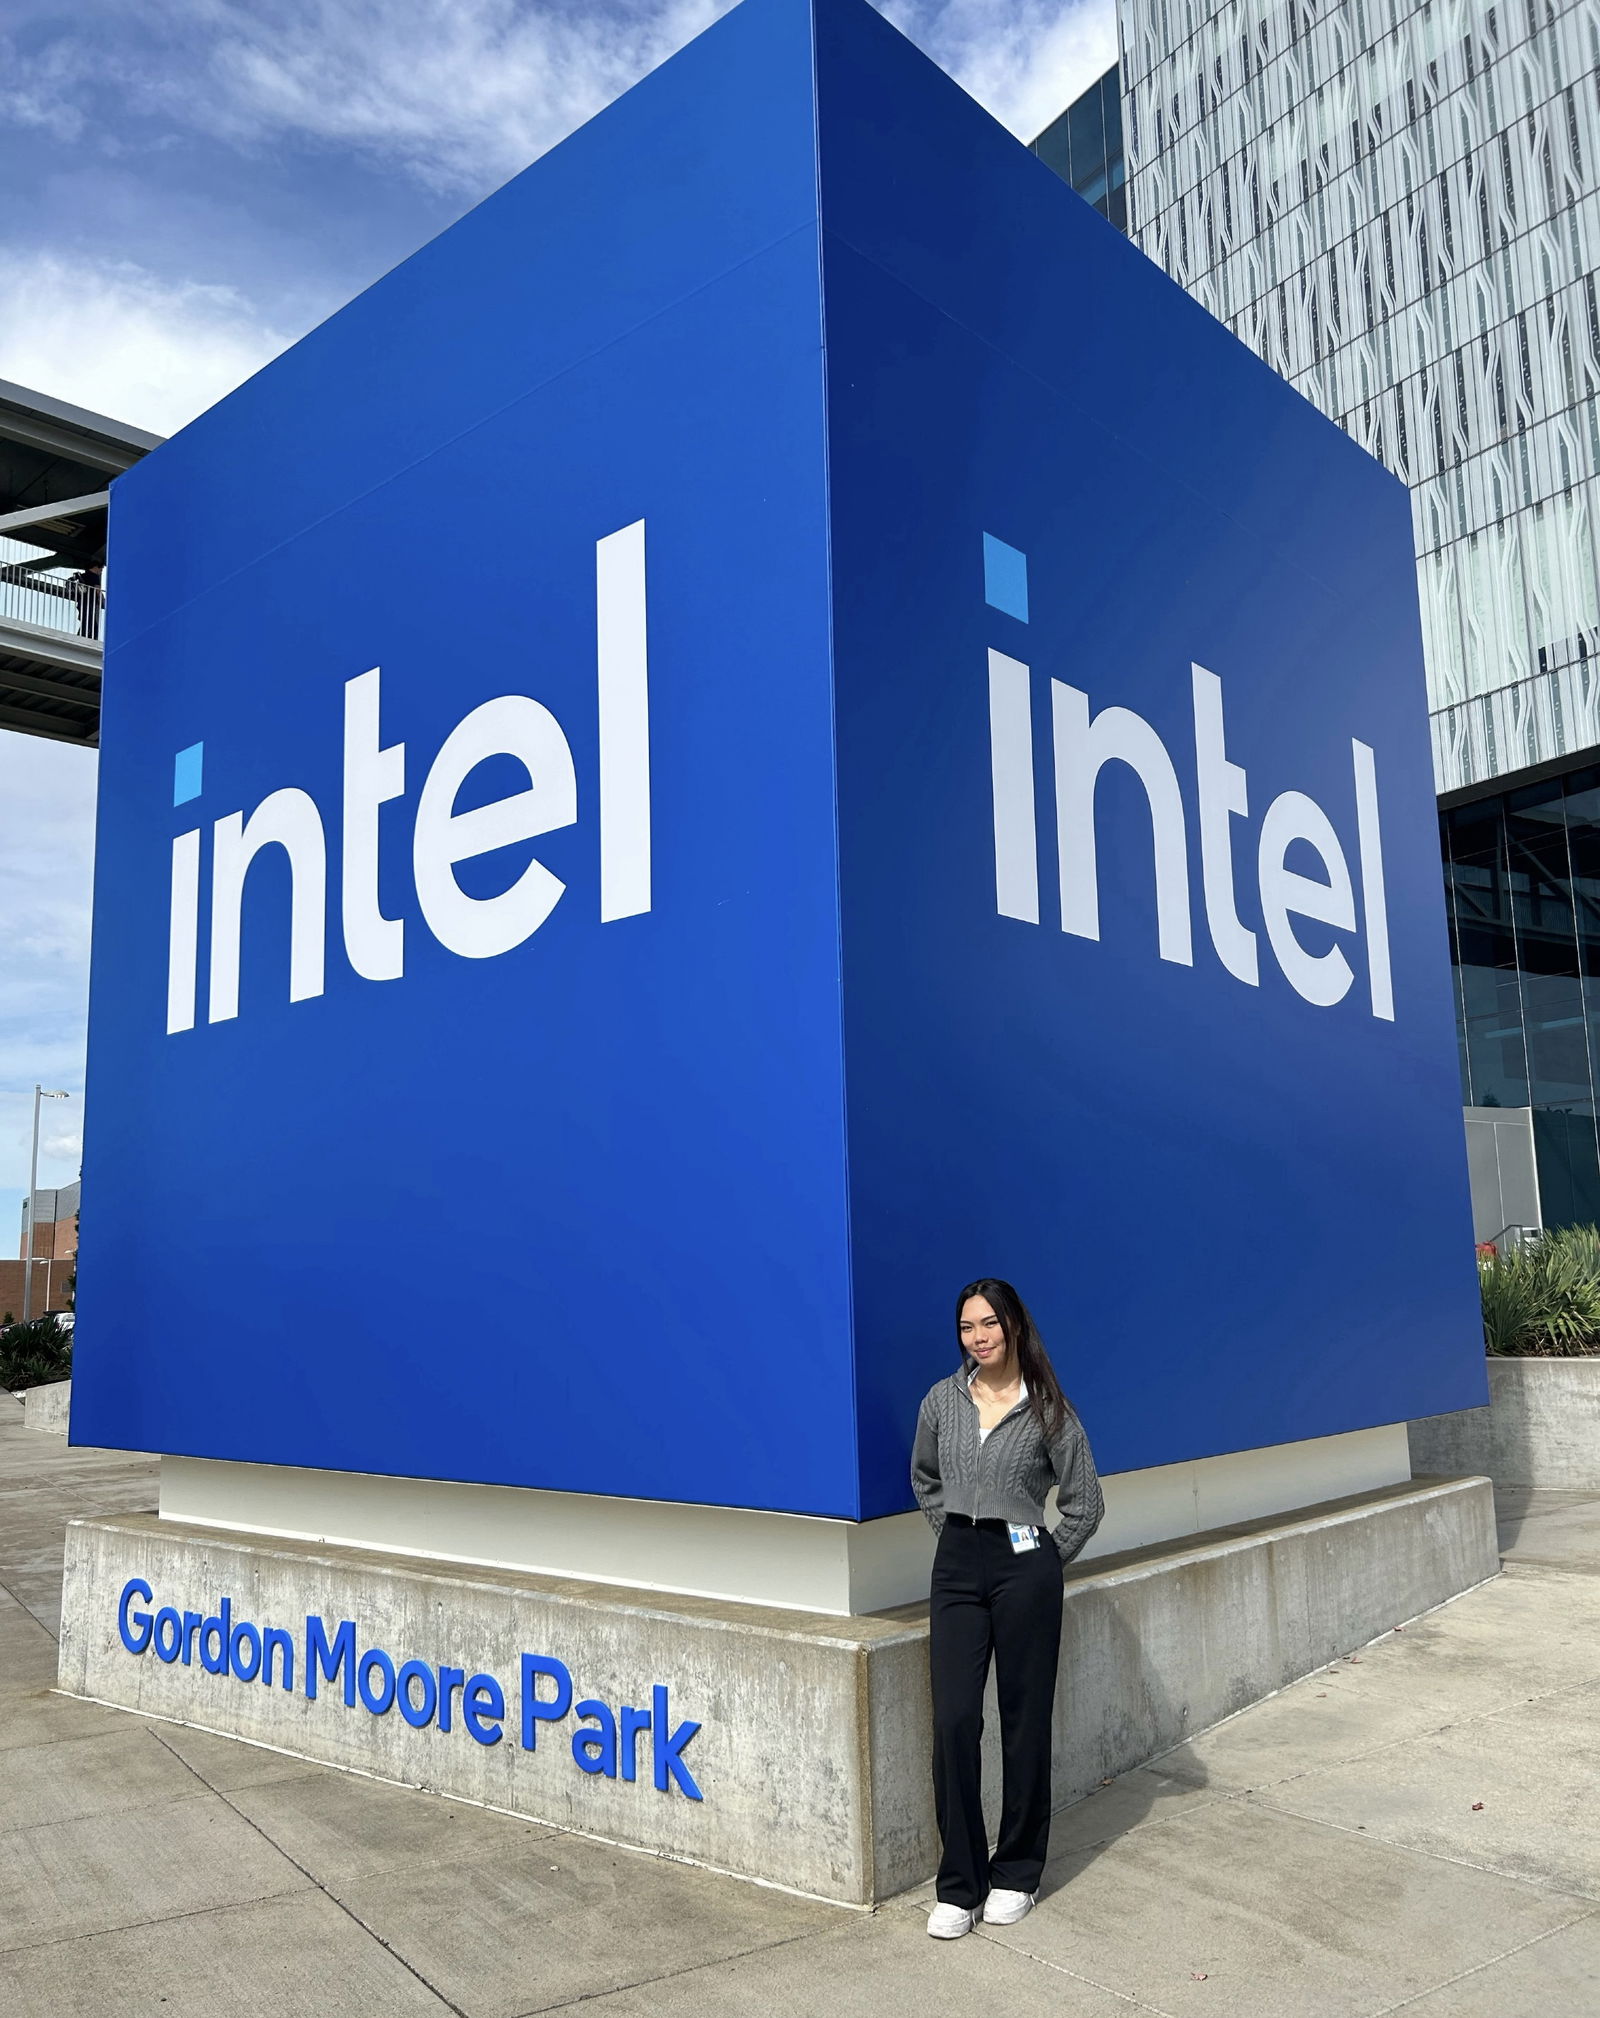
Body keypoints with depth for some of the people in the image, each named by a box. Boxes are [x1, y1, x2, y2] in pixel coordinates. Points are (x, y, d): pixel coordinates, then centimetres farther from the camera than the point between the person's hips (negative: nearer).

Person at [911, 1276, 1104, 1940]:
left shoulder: (1048, 1410, -5)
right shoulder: (942, 1400, 3)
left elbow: (1085, 1504, 2)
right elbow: (924, 1479, 20)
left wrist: (1044, 1561, 4)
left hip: (1024, 1568, -2)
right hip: (956, 1568, 2)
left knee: (1024, 1722, 7)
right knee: (953, 1722, -3)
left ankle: (1015, 1873, 24)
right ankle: (957, 1884, 9)